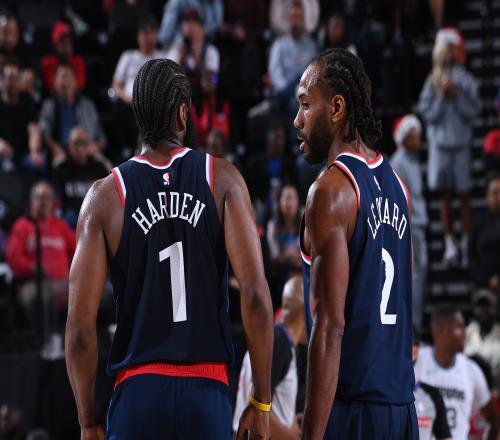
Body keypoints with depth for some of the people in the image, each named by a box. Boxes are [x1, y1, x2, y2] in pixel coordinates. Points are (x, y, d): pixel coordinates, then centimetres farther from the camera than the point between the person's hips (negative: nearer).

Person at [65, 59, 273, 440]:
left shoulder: (105, 196, 3)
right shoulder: (223, 179, 2)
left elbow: (80, 326, -2)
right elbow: (255, 294, -7)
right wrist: (262, 401, 0)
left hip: (136, 393, 0)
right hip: (207, 393, 0)